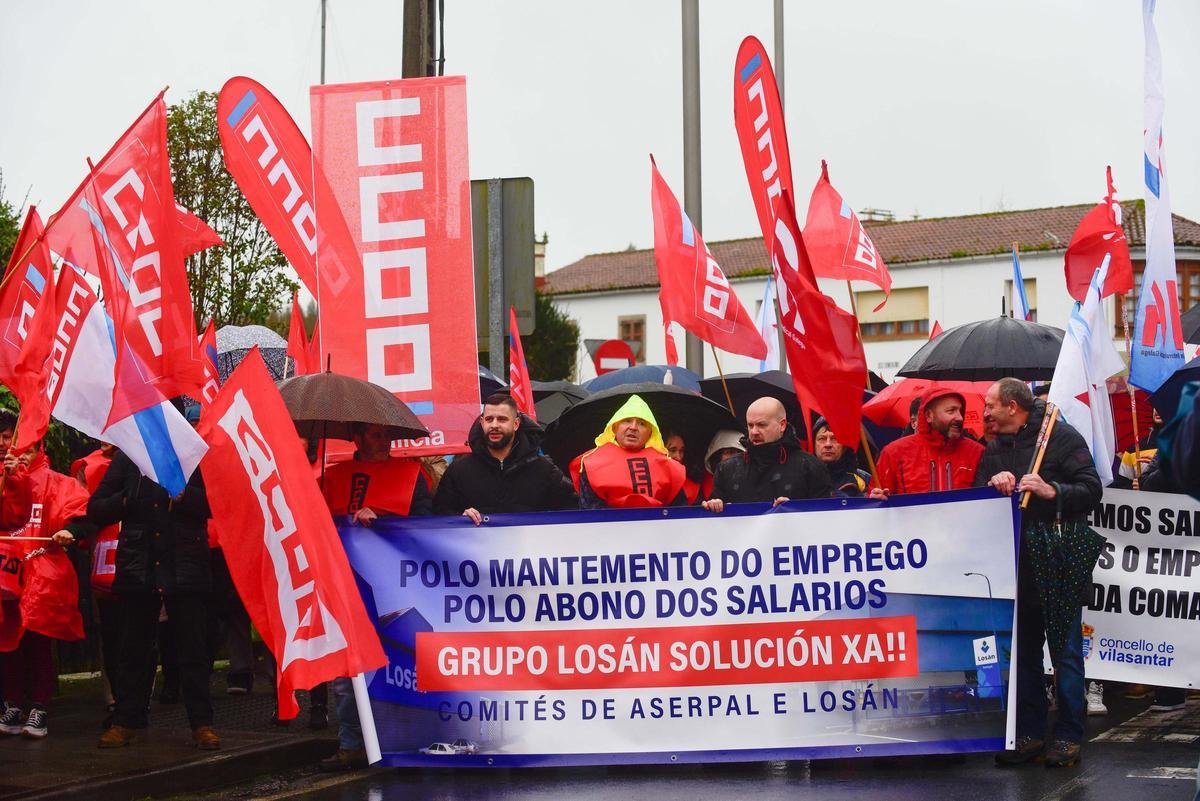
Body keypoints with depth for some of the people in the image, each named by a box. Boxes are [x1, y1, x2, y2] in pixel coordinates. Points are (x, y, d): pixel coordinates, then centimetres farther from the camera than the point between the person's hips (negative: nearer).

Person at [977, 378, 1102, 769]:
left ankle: (1068, 737, 6)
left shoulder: (1061, 437, -5)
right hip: (1016, 567, 6)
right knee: (1023, 652, 10)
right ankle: (1028, 734, 17)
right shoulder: (993, 450, 13)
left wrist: (1053, 491, -25)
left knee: (1066, 654, 0)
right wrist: (993, 486, -11)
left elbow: (1091, 489, -11)